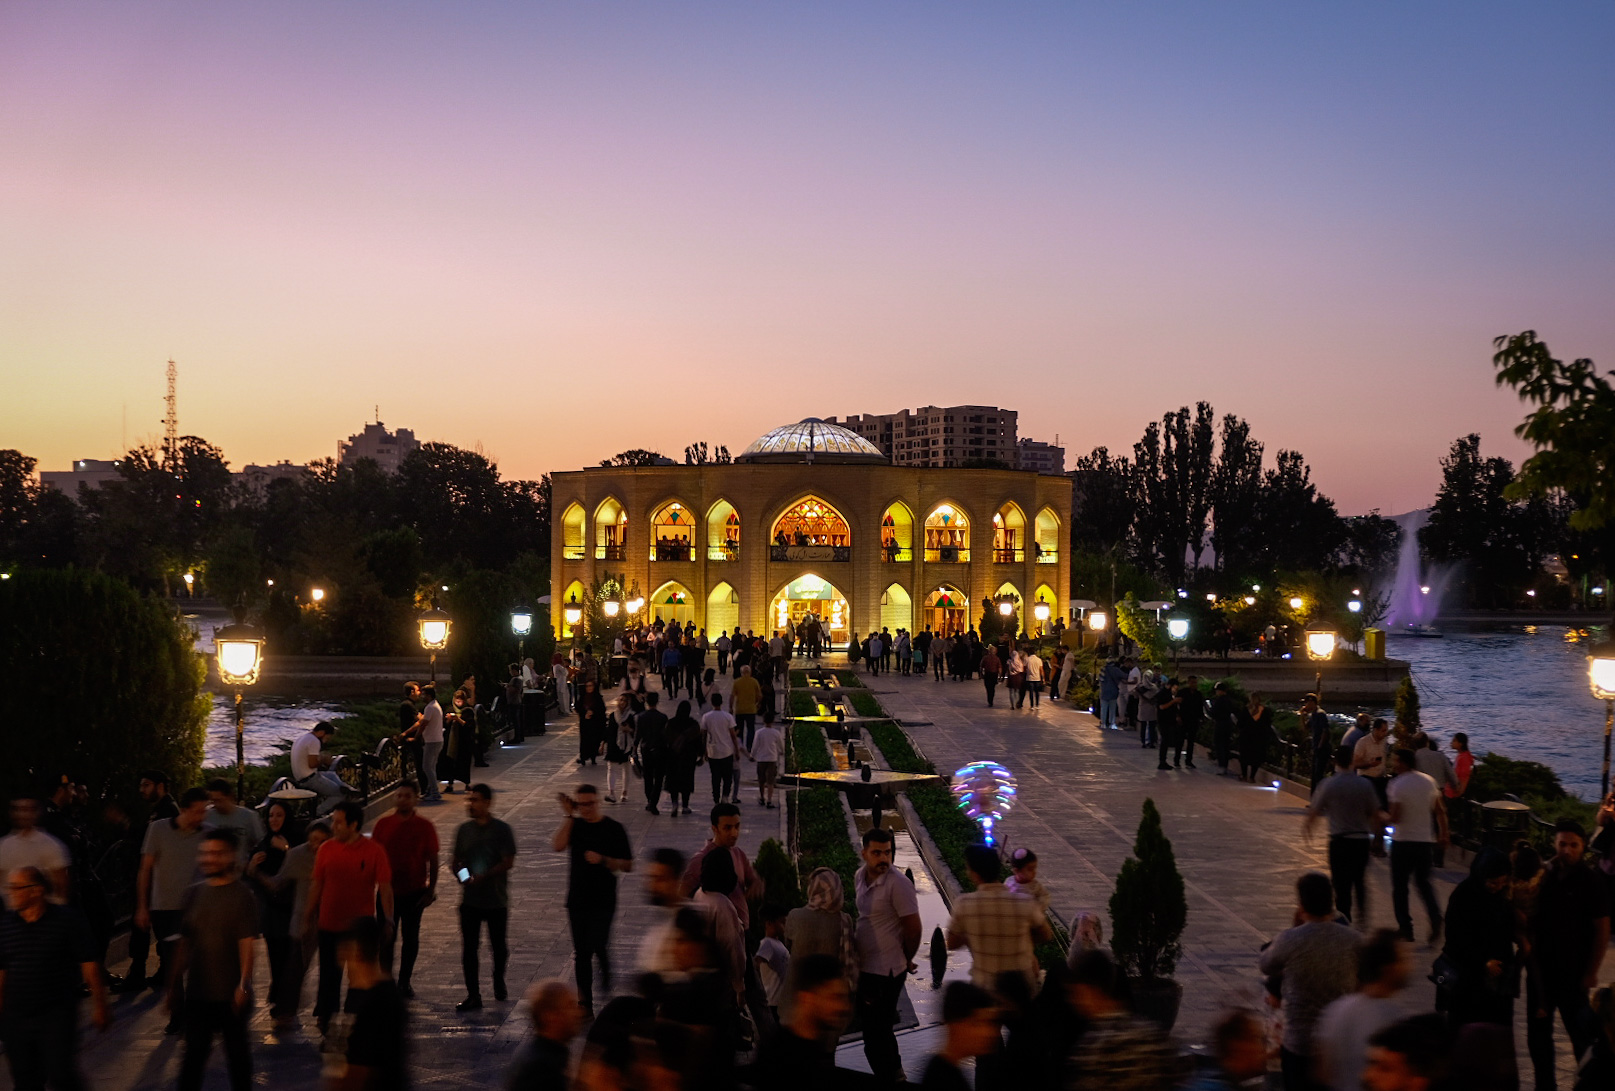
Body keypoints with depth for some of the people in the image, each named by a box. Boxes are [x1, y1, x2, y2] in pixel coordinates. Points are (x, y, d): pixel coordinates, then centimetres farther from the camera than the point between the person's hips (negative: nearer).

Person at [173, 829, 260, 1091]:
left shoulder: (242, 896, -9)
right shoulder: (194, 894, 4)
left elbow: (247, 944, -14)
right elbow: (185, 943, 9)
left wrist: (243, 984, -22)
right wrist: (175, 983, 9)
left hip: (230, 993, -4)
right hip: (197, 992, 4)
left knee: (236, 1050, 11)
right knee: (194, 1051, 6)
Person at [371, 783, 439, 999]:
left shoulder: (425, 827, -4)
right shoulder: (383, 824, -1)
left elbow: (432, 860, 0)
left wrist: (431, 889, -4)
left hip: (415, 891, 0)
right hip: (388, 890, 0)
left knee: (410, 937, 9)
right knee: (386, 937, 2)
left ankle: (404, 982, 20)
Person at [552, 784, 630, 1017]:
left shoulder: (613, 829, -2)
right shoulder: (574, 825, 4)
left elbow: (627, 865, -2)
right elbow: (557, 846, -15)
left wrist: (602, 860, -16)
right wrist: (568, 815, -14)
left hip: (603, 901, -3)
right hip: (577, 899, 3)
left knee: (597, 945, -16)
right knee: (581, 953, 7)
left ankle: (606, 976, 17)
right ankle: (586, 1004, 16)